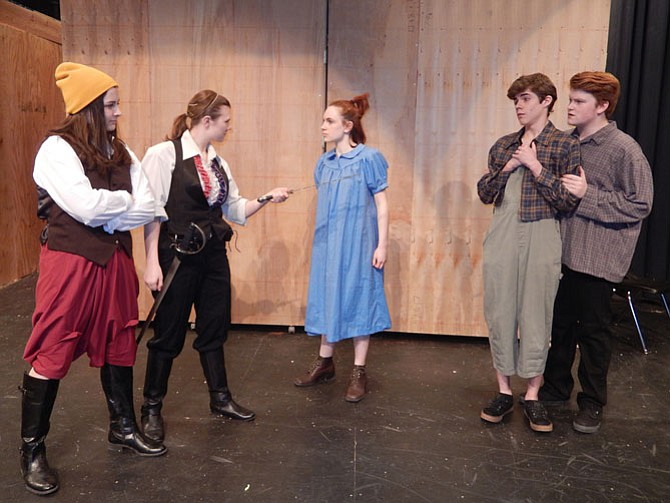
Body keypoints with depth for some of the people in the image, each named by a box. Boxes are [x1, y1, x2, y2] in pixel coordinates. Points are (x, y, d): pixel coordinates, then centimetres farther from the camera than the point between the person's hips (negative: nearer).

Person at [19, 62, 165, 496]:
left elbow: (149, 208, 0)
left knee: (118, 344, 15)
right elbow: (86, 206, -23)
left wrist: (104, 216, -13)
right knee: (52, 353, 1)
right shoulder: (56, 149, -10)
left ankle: (123, 428, 32)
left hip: (115, 260, 7)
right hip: (70, 262, -6)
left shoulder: (121, 151, 9)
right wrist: (125, 200, -7)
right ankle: (32, 451, 15)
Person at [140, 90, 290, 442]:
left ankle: (220, 397, 32)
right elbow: (152, 212, -14)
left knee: (215, 328, 15)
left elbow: (235, 209, 16)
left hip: (213, 254, 7)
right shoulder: (164, 155, -10)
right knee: (169, 334, 4)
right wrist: (152, 263, -17)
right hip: (177, 255, -6)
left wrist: (266, 199, 5)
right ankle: (152, 409, 22)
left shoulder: (218, 163, 10)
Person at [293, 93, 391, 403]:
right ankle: (324, 363, 26)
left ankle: (359, 372, 12)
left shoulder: (368, 158, -6)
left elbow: (381, 204, -7)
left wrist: (382, 245, -11)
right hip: (328, 243, 6)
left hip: (358, 243, -5)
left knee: (357, 301, 2)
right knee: (328, 299, 12)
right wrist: (320, 242, 14)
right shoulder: (325, 163, 10)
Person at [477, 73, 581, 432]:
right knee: (500, 312, 6)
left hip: (541, 239, -3)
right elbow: (484, 194, 10)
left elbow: (568, 201, -7)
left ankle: (532, 396, 16)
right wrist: (506, 168, -5)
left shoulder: (565, 145, -1)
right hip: (502, 238, 4)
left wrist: (535, 166, -11)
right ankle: (504, 390, 19)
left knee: (535, 316, 2)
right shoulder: (504, 145, 11)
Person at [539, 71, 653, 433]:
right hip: (562, 251, 6)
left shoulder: (624, 149, -11)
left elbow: (640, 204, -14)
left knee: (594, 331, 6)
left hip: (597, 257, -5)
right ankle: (556, 387, 32)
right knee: (560, 324, 15)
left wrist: (587, 195, -20)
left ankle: (592, 403, 22)